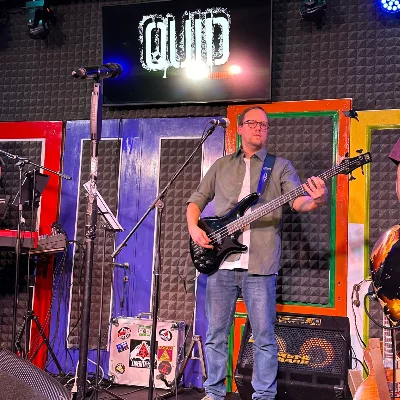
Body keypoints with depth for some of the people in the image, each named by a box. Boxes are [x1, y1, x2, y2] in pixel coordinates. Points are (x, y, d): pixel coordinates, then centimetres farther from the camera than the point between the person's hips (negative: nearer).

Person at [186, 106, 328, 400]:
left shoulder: (281, 166, 9)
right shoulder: (222, 165, 16)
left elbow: (298, 201, -6)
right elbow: (197, 199, 19)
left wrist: (315, 201, -29)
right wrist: (193, 227, 0)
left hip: (260, 265, -2)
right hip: (221, 262, 2)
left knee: (264, 337, 2)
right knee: (215, 334, 9)